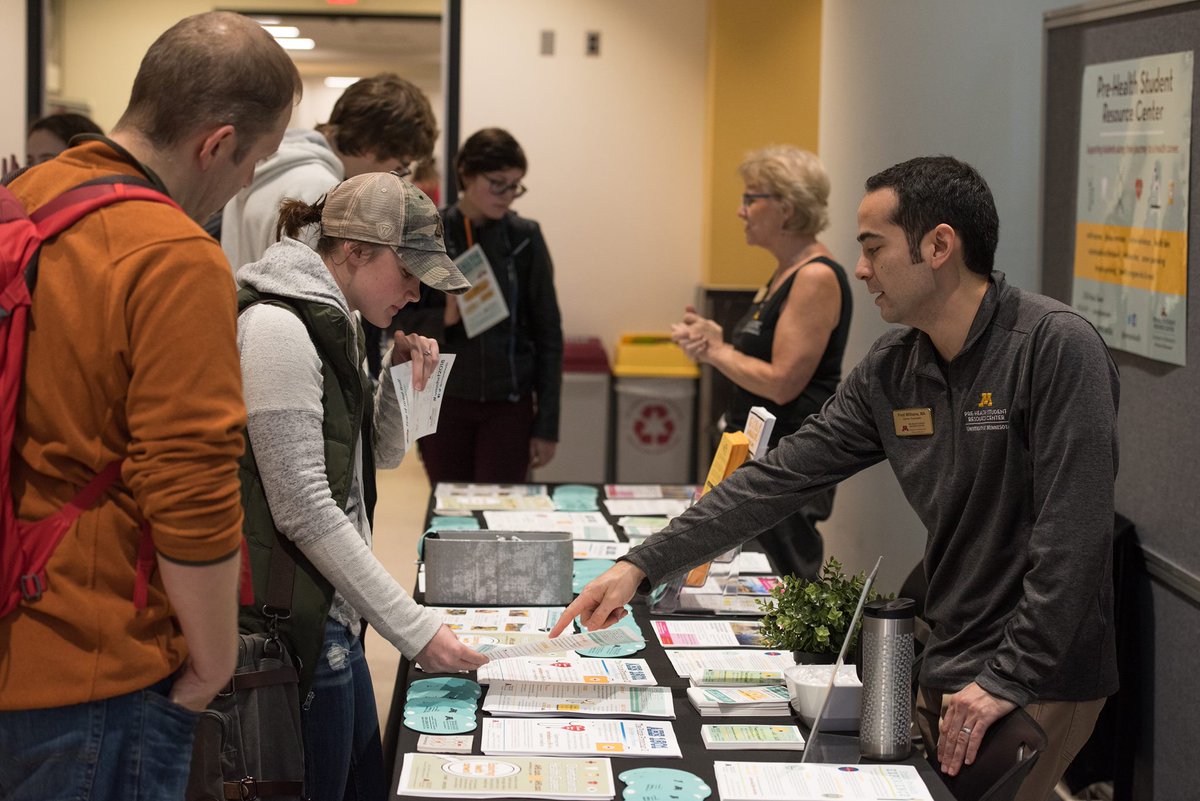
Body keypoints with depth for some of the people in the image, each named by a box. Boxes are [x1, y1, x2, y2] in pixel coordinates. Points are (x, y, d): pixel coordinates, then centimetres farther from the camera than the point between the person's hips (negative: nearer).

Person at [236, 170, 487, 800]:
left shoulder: (334, 325, 13)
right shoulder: (277, 328, -17)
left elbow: (384, 454, 24)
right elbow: (303, 508, -22)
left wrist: (400, 380, 3)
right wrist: (414, 629, -21)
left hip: (333, 613, 10)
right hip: (293, 623, -10)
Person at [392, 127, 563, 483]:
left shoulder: (525, 237, 0)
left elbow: (548, 333, 2)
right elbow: (399, 320, 1)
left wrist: (547, 425, -1)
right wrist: (444, 318, -19)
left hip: (509, 404, 0)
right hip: (444, 402, 0)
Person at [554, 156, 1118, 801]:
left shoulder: (1056, 346, -18)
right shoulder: (889, 369, 4)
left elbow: (1073, 531, -21)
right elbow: (783, 476, 4)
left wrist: (1009, 680, -20)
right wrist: (642, 565, -2)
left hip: (1040, 686, -7)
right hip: (945, 674, 7)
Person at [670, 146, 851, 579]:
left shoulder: (817, 277, -16)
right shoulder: (784, 273, 14)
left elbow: (783, 383, -20)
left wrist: (717, 351, -8)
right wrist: (714, 341, 3)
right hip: (754, 454, 10)